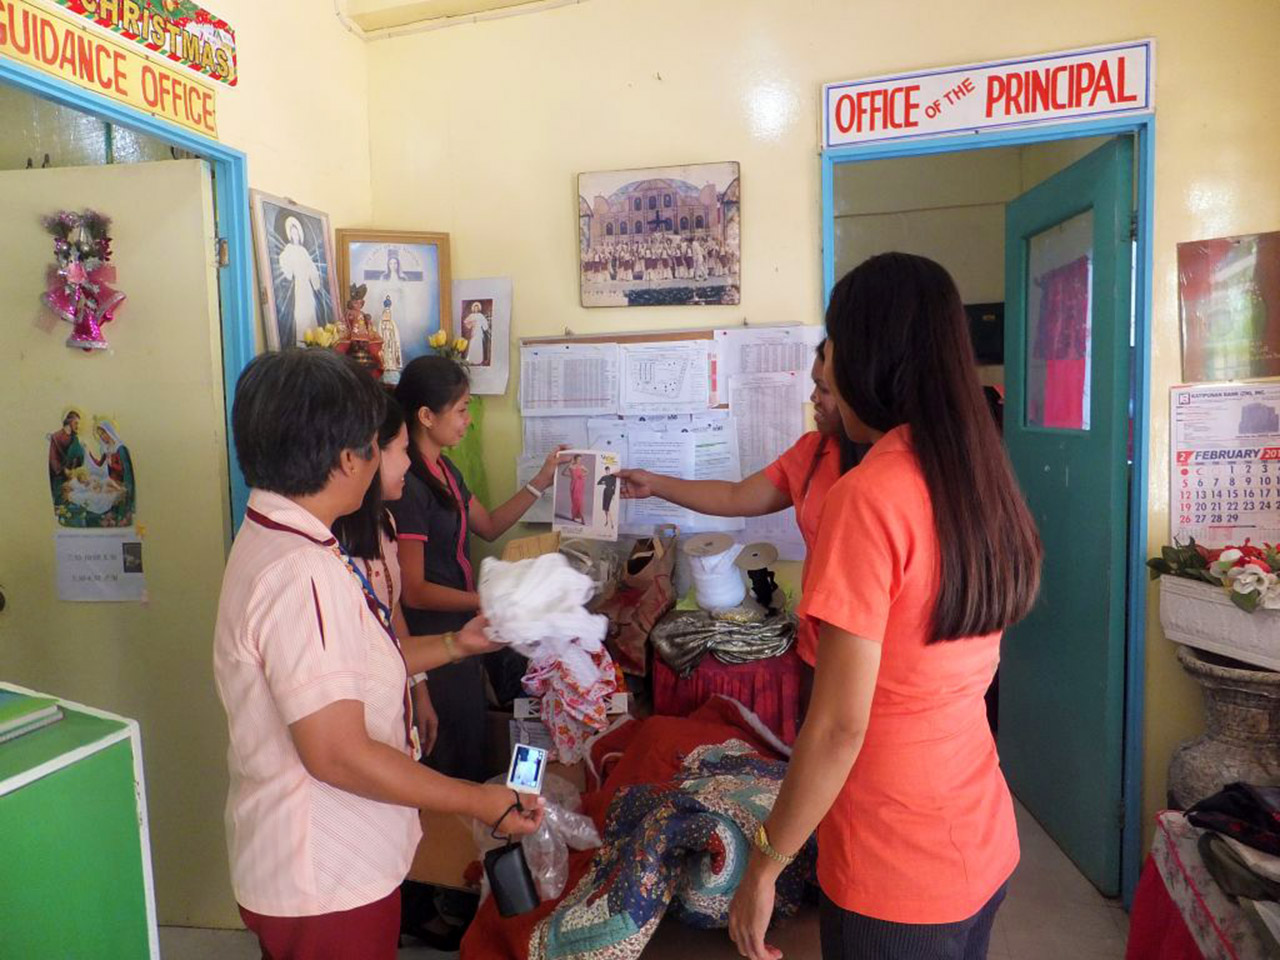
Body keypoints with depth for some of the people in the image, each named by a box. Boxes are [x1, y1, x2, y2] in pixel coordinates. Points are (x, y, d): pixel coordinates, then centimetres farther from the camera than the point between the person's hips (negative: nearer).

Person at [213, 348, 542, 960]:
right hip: (327, 885, -9)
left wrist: (453, 647, 10)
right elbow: (338, 754, -30)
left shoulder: (273, 538, 3)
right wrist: (481, 803, -21)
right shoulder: (301, 572, -30)